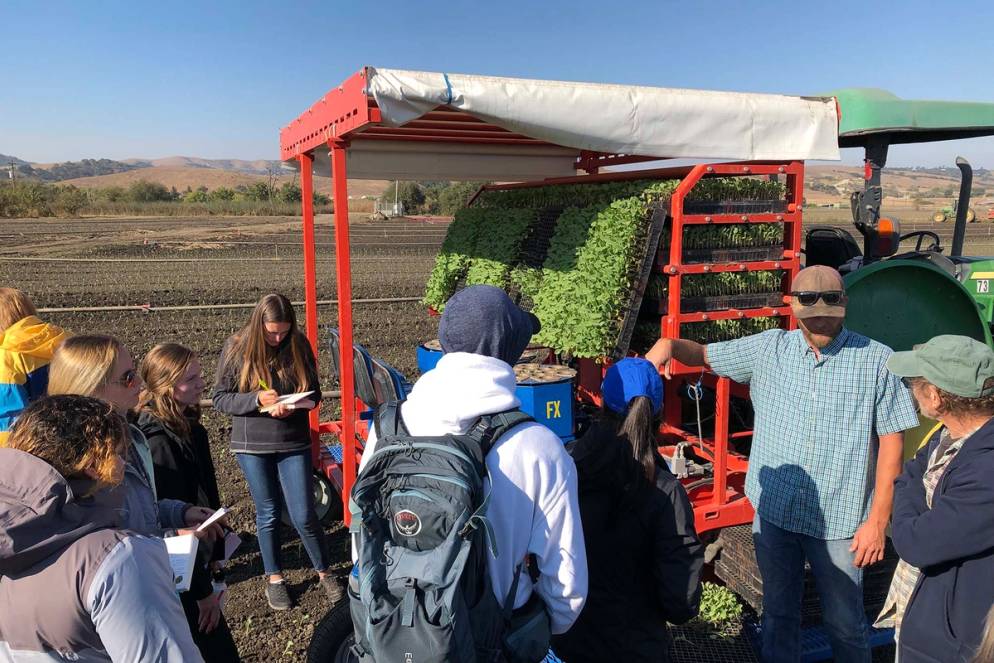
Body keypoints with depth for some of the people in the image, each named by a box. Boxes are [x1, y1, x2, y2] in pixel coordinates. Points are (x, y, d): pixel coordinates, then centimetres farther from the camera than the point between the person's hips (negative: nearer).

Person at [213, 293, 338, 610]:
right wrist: (256, 398, -22)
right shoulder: (236, 348, -8)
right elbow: (220, 399, -5)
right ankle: (274, 579, 31)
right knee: (268, 514, 11)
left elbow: (314, 392, 3)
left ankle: (325, 572, 23)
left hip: (293, 444, 0)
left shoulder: (299, 346, -5)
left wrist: (293, 405, -19)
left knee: (304, 515, 1)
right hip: (252, 446, 0)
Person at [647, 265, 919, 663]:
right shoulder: (768, 349, 0)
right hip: (773, 512, 3)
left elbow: (891, 443, -5)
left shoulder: (877, 360, -7)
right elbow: (703, 355, 8)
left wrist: (878, 520, -7)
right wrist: (670, 344, -15)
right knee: (778, 613, 20)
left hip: (839, 520, -2)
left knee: (844, 622, 13)